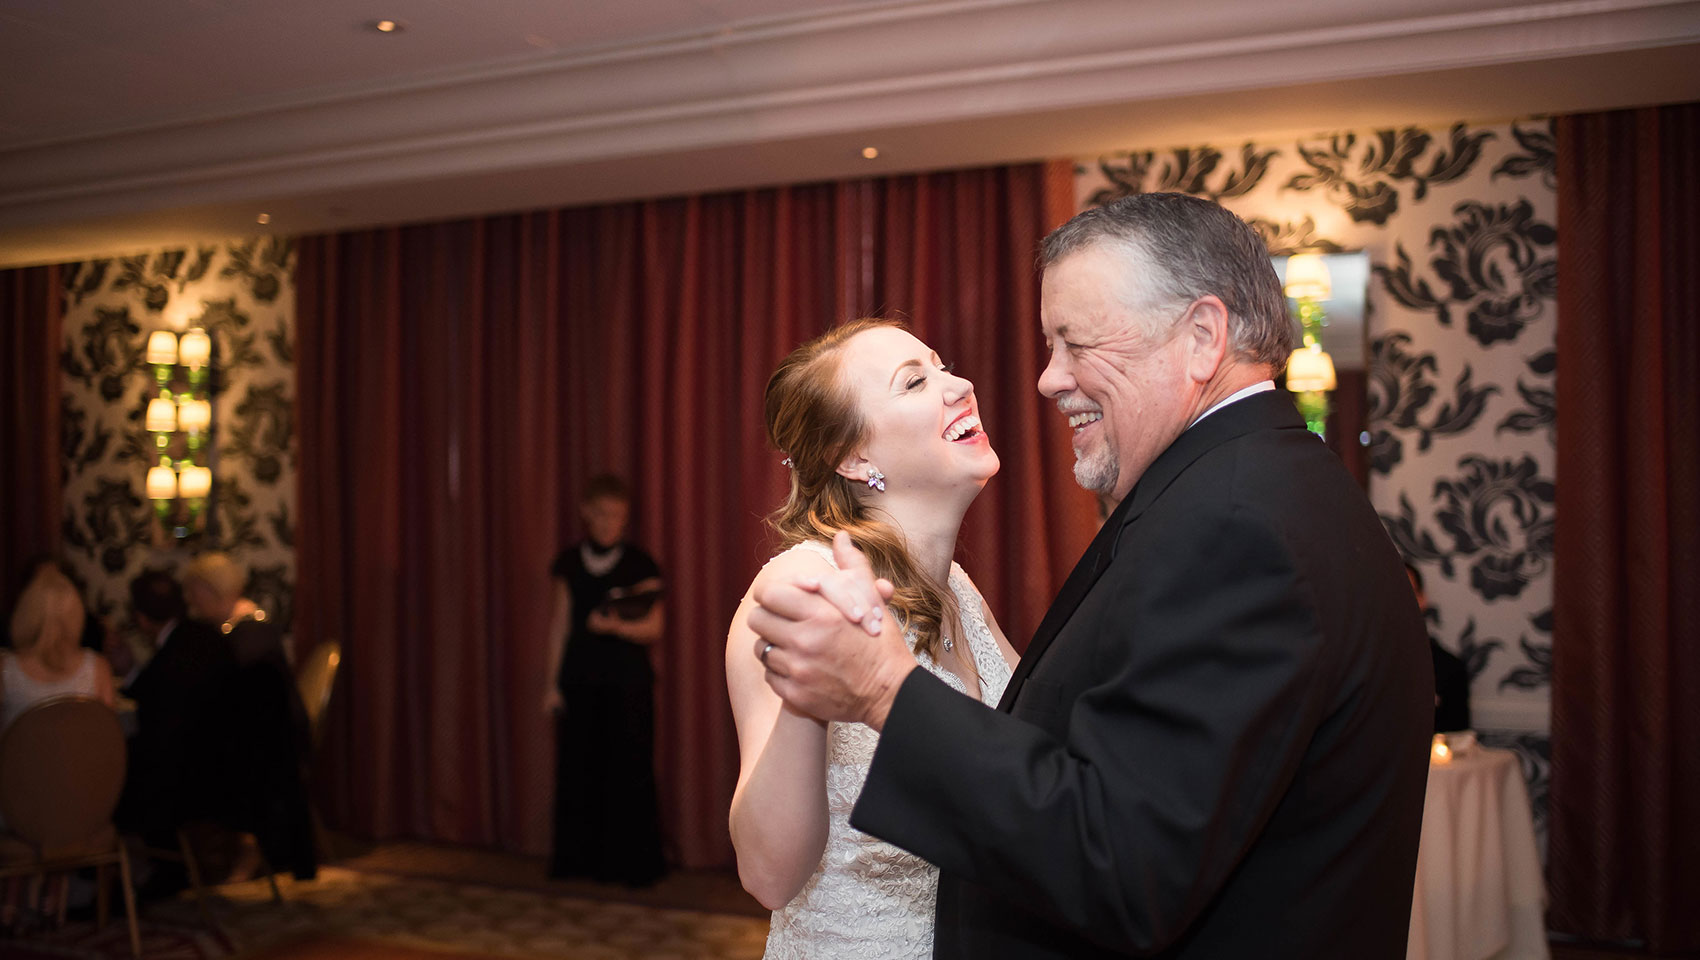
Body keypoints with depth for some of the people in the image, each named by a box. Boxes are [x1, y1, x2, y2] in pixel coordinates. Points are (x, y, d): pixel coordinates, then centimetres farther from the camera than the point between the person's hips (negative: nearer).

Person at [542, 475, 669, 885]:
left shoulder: (640, 565, -2)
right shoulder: (569, 563, 7)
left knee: (628, 769, -1)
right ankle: (578, 856, 19)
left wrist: (615, 626, -21)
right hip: (579, 678, 3)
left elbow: (654, 628, -3)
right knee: (578, 767, 5)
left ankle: (631, 863, 10)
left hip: (628, 680, -3)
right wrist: (552, 681, 7)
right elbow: (560, 623, 10)